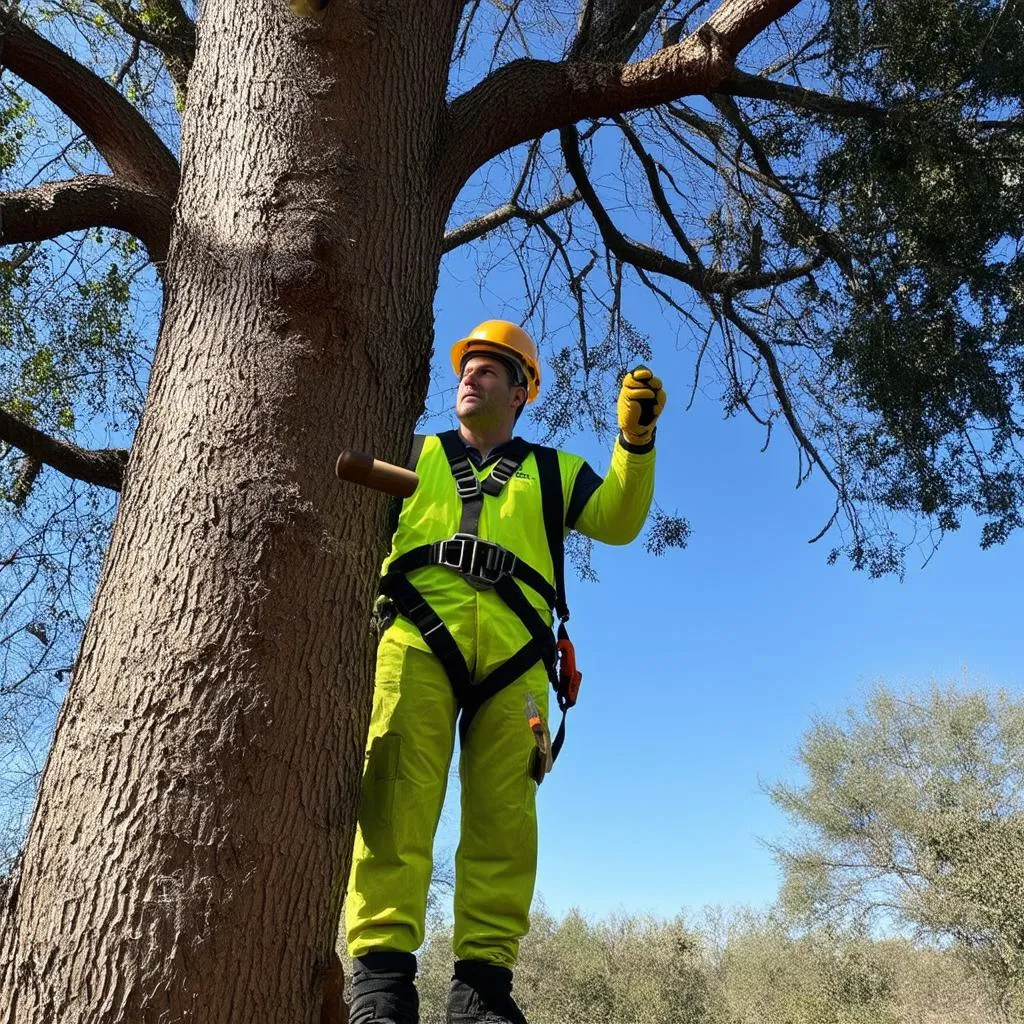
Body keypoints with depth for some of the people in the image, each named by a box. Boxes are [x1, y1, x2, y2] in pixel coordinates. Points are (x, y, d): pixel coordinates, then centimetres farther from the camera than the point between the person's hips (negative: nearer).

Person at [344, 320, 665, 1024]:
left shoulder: (553, 471, 28)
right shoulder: (413, 454, 30)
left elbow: (618, 521, 15)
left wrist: (636, 439, 2)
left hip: (511, 650, 1)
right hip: (420, 635, 0)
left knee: (503, 814, -7)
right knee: (400, 796, -13)